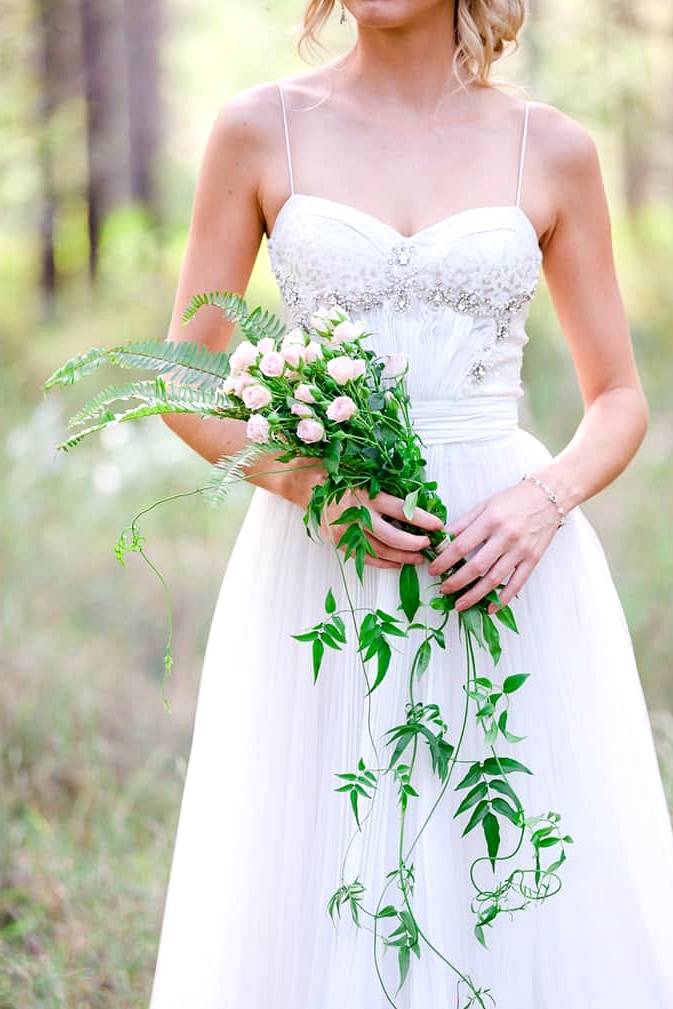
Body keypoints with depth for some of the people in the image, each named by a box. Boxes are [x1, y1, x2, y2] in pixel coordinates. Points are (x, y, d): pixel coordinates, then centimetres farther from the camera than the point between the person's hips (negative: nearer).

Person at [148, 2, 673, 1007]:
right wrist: (306, 482, -12)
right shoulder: (261, 129, 3)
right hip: (319, 562, 0)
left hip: (504, 557, 1)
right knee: (317, 917, 3)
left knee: (543, 913, 0)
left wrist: (546, 501, -11)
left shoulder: (554, 150, 5)